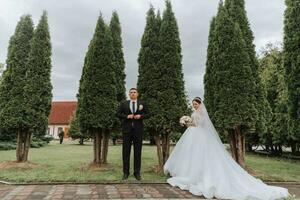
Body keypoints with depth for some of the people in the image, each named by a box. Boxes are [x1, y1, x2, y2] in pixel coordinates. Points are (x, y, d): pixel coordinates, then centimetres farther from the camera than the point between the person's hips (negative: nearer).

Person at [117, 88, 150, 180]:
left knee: (138, 152, 4)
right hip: (127, 129, 0)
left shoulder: (142, 103, 10)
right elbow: (118, 114, 6)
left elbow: (148, 114, 8)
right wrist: (126, 116, -10)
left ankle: (137, 172, 13)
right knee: (126, 151, 2)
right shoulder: (124, 104, 11)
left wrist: (141, 116, -11)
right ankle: (126, 172, 12)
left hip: (138, 130, 0)